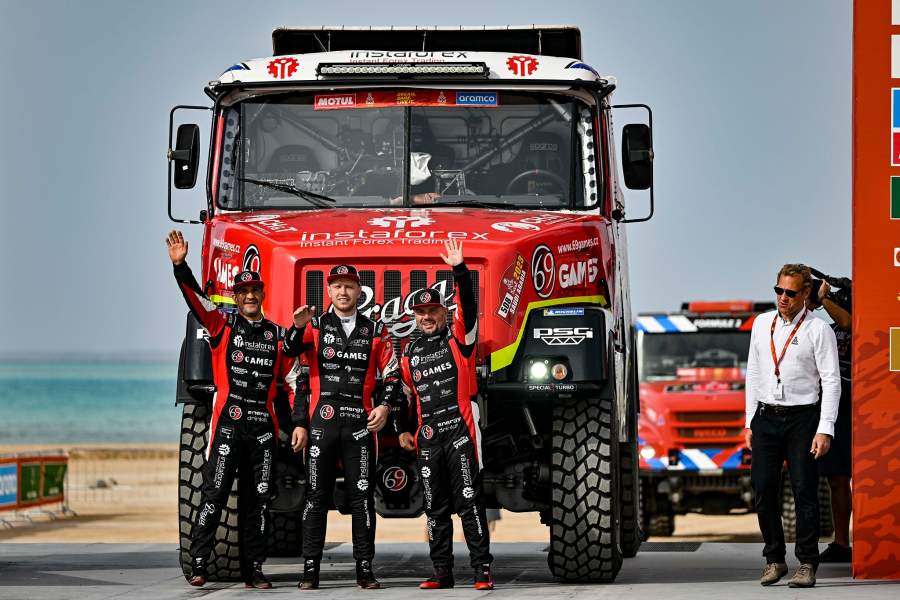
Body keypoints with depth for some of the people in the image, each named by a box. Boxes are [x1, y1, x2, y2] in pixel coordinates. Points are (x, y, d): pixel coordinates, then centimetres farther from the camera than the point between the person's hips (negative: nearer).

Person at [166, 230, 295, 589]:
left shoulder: (277, 337, 12)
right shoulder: (223, 326, 5)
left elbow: (290, 381, 14)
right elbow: (195, 299, -9)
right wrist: (179, 265, -23)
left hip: (263, 428, 3)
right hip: (228, 424, -3)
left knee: (257, 501, 6)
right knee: (214, 493, -7)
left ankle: (253, 570, 11)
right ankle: (198, 564, -4)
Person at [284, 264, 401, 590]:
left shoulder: (375, 331, 11)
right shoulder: (315, 326, 6)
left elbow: (391, 373, 11)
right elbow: (290, 352, -12)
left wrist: (385, 406, -5)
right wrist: (298, 328, -32)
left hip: (360, 425, 1)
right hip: (322, 422, -1)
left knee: (362, 495, 1)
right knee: (317, 494, -1)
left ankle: (365, 568, 5)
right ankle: (310, 569, 1)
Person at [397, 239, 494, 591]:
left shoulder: (459, 338, 3)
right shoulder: (411, 352, 16)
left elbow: (468, 305, -13)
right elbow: (405, 392, 27)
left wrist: (459, 270, -25)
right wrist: (403, 430, 20)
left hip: (459, 430, -5)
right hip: (428, 437, 5)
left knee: (468, 501, -9)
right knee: (435, 507, 7)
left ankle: (482, 570, -9)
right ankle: (442, 572, 11)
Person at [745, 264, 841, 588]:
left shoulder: (818, 329, -3)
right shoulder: (762, 324, 12)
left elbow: (831, 380, -6)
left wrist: (825, 430, -13)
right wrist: (750, 422, 12)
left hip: (802, 418, -4)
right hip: (766, 416, 4)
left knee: (804, 490, -6)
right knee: (764, 490, 1)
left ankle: (807, 564, -2)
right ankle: (774, 559, 12)